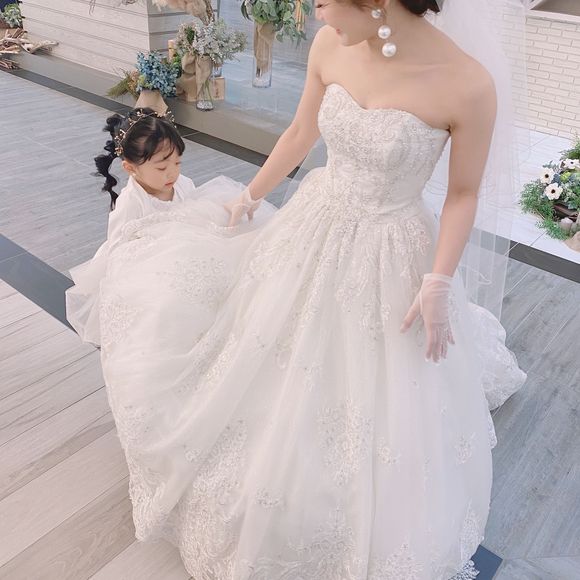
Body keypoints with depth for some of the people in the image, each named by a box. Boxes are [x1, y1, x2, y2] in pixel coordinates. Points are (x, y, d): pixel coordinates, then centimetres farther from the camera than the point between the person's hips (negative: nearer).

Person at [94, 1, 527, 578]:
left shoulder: (467, 83, -22)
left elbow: (463, 193, -9)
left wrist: (438, 284, -14)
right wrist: (253, 194, 18)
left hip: (389, 258, -3)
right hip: (313, 230, 4)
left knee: (379, 405, 12)